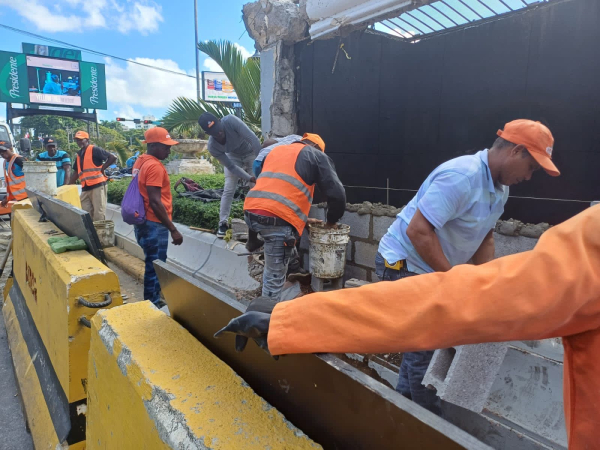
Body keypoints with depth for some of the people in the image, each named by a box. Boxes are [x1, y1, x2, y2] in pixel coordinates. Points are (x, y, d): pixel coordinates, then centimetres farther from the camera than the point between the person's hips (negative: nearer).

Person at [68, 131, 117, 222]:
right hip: (85, 188, 8)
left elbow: (113, 157, -10)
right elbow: (76, 172, 25)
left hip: (97, 185, -8)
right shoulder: (79, 154, 19)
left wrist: (102, 168, -10)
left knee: (98, 214, -5)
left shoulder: (94, 150, -4)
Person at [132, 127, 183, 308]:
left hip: (144, 222, 10)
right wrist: (173, 230, -23)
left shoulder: (141, 161, 12)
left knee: (152, 264, 18)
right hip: (154, 225, -10)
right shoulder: (154, 166, -18)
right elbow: (155, 202, -24)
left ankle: (152, 300, 29)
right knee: (155, 267, -1)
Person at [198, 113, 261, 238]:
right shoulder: (212, 147, -27)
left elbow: (253, 138, -39)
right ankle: (223, 223, 3)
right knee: (228, 189, -8)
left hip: (251, 153, -1)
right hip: (233, 156, 1)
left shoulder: (230, 121, -38)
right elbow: (231, 167, -21)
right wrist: (250, 178, -32)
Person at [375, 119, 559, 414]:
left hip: (432, 270, 10)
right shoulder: (461, 177, -26)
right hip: (404, 265, -10)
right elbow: (418, 230, -30)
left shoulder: (500, 187, 6)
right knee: (424, 351, -2)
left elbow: (485, 236, 14)